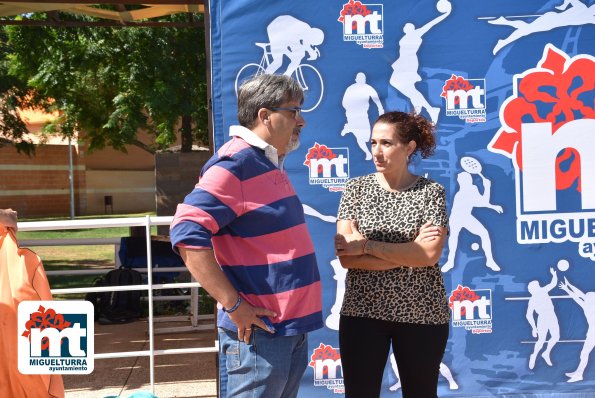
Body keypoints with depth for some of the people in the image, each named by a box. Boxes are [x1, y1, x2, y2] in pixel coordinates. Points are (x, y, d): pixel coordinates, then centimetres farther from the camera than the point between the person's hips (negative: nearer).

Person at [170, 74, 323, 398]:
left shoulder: (270, 164, 15)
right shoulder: (235, 164, -15)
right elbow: (188, 234, -24)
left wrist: (299, 312, 17)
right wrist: (234, 305, -22)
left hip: (291, 328, 9)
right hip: (258, 331, -9)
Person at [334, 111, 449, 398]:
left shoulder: (431, 192, -2)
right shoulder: (356, 188, 1)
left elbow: (429, 254, -16)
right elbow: (346, 256, -9)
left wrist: (366, 246, -16)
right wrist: (409, 253, -15)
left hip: (421, 314, -1)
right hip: (362, 312, 1)